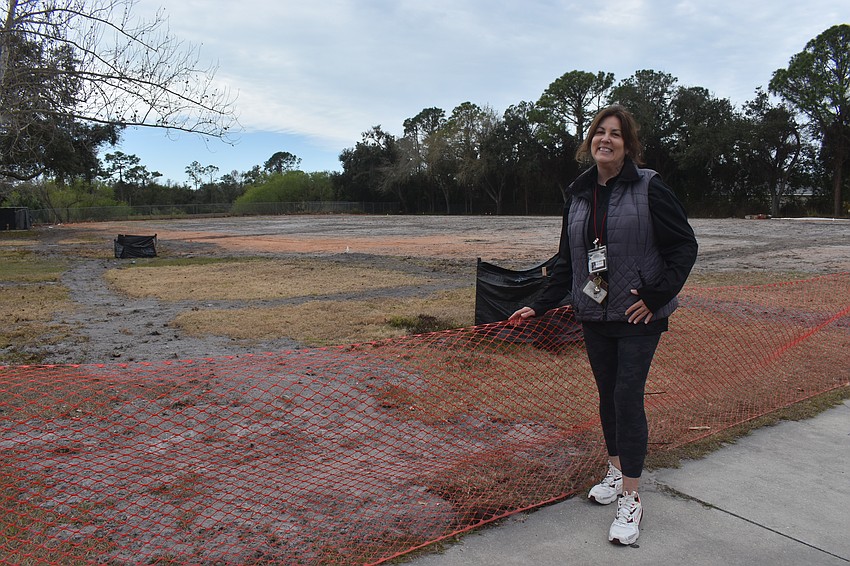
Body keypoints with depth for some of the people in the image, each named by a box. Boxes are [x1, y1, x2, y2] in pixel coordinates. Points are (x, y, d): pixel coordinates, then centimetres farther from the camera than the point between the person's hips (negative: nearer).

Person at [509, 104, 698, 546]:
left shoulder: (649, 188, -8)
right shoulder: (577, 195, 7)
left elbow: (684, 246, -6)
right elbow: (567, 260, 12)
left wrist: (655, 295, -15)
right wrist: (540, 305, 7)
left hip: (638, 315, -5)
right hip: (593, 314, 5)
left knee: (628, 397, -6)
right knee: (607, 394, 15)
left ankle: (630, 499, 5)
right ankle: (616, 470, 34)